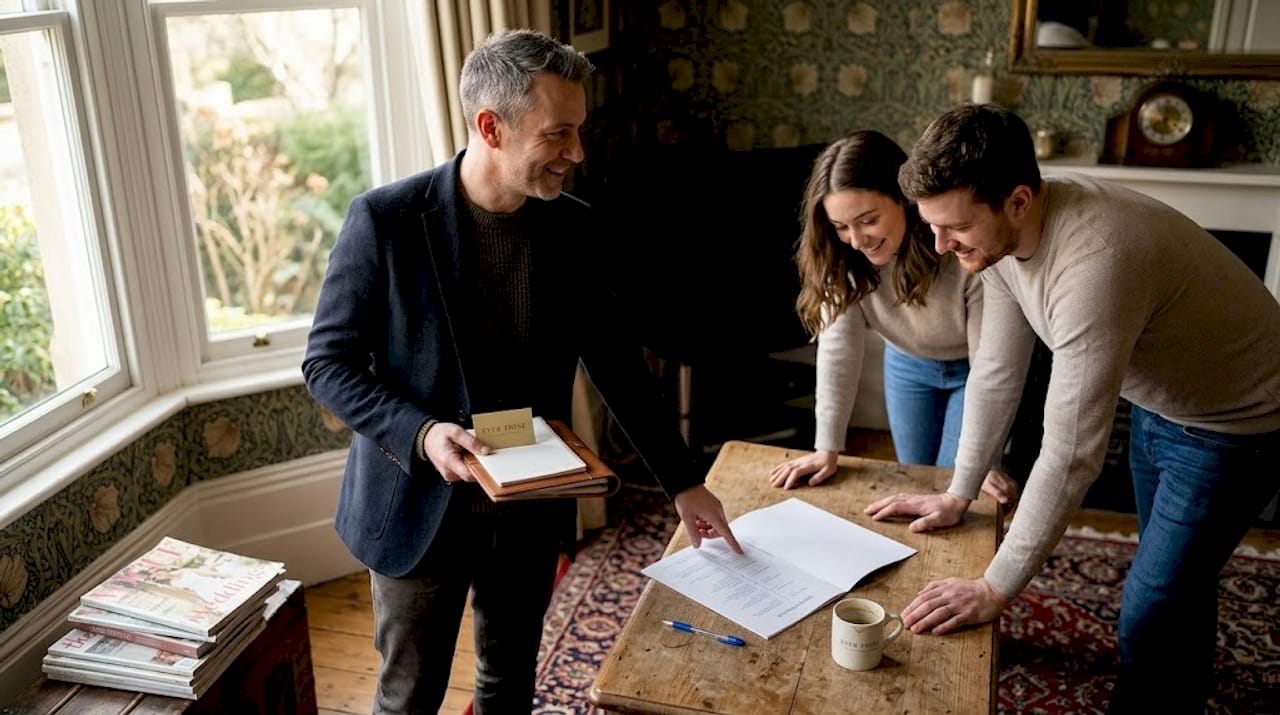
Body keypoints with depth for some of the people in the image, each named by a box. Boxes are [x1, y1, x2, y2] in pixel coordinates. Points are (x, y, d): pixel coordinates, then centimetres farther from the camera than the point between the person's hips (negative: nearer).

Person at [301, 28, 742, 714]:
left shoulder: (572, 226, -4)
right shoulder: (385, 218, -16)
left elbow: (613, 360, 4)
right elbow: (327, 361, -10)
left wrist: (683, 482, 2)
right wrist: (420, 434, -26)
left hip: (531, 509, 4)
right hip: (420, 504, -3)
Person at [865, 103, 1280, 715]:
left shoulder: (1093, 262, -41)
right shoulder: (1001, 232, -15)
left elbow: (1072, 453, -39)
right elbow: (997, 374, -4)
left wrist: (995, 589, -32)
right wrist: (958, 495, -1)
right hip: (1158, 405, 8)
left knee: (1148, 615, -5)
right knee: (1176, 575, 26)